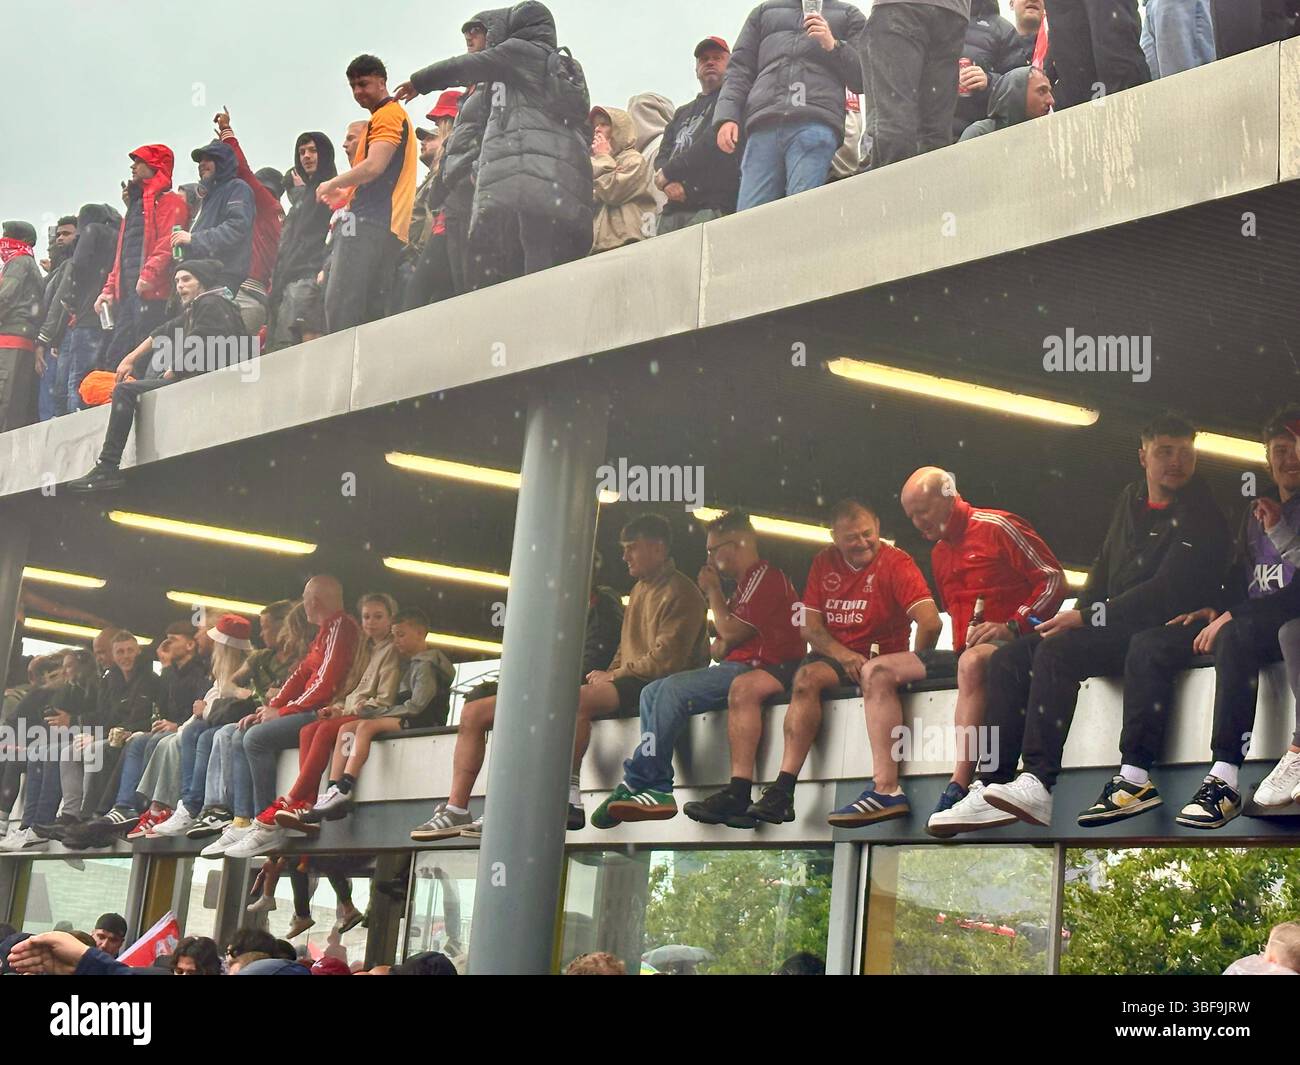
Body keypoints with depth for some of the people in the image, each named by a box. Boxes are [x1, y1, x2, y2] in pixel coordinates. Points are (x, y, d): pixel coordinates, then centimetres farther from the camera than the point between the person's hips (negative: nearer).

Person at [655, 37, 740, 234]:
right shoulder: (683, 113, 32)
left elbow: (715, 142, -7)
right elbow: (662, 156, 20)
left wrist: (669, 172, -2)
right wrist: (668, 183, -4)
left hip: (712, 207, -6)